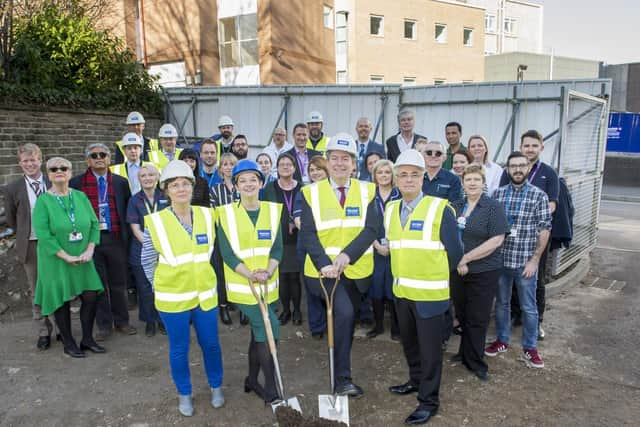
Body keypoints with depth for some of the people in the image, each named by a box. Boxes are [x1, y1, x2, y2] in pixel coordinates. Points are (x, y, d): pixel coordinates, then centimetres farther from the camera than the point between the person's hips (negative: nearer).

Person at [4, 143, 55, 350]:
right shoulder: (13, 188, -1)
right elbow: (11, 219, 9)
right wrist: (25, 233, 7)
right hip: (30, 245, 0)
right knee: (37, 291, 9)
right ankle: (43, 332, 19)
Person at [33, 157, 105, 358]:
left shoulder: (81, 197, 5)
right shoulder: (43, 201, -7)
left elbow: (94, 224, 3)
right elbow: (43, 233, -14)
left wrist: (89, 251, -9)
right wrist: (66, 257, -19)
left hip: (83, 260, 3)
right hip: (56, 262, -3)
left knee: (90, 297, 2)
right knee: (61, 301, 5)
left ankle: (87, 339, 20)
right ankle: (68, 343, 21)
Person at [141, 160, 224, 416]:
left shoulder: (207, 215, -1)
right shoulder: (156, 222, -11)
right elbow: (147, 261, -1)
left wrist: (206, 279, 11)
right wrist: (163, 286, 0)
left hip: (205, 294, 3)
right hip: (173, 298, -2)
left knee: (211, 344, 14)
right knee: (179, 349, 12)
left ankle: (216, 387, 37)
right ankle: (184, 394, 34)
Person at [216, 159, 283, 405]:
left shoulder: (272, 210, 3)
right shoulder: (226, 213, -6)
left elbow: (277, 248, -1)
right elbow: (227, 253, -10)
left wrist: (268, 272, -18)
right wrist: (251, 275, -22)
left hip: (269, 285, 4)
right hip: (242, 285, -4)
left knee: (259, 333, 16)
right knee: (269, 332, -11)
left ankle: (252, 380, 35)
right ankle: (271, 389, 4)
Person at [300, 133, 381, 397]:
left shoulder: (366, 191, 2)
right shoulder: (311, 192, -2)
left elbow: (371, 229, -9)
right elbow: (308, 234, -8)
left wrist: (347, 255, -23)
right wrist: (324, 264, -23)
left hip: (356, 270, 3)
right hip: (324, 269, -3)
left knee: (347, 318, 14)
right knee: (344, 313, -22)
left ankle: (341, 369, 37)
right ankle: (342, 379, -10)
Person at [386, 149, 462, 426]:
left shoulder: (440, 209, -13)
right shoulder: (390, 210, 5)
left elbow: (455, 253, -7)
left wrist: (433, 275, 2)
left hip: (430, 293, -6)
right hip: (401, 291, 6)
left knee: (429, 348, 5)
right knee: (409, 342, 20)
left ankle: (429, 400, 20)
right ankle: (416, 380, 41)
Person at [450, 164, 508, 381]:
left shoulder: (493, 207, -8)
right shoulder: (456, 207, 7)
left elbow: (496, 241, -16)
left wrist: (466, 258, -16)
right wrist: (457, 261, -3)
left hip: (483, 272, -4)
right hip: (458, 271, 5)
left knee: (477, 319, 4)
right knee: (462, 315, 14)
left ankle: (475, 362, 19)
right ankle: (465, 353, 32)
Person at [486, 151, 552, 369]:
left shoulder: (539, 195, -5)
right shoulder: (498, 193, 2)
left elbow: (544, 229, -7)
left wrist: (534, 260, -11)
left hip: (525, 262, -2)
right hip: (500, 260, 3)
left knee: (528, 307, 9)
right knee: (501, 302, 16)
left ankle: (530, 347, 25)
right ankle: (502, 340, 32)